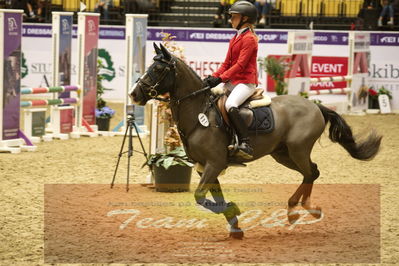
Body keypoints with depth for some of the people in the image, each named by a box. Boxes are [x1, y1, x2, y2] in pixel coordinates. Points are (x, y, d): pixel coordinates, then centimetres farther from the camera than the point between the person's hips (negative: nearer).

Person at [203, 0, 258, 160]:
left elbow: (240, 65, -17)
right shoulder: (235, 39, 20)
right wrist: (213, 77, 1)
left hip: (246, 82, -10)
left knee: (230, 105, -34)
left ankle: (245, 144, -38)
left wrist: (221, 78, -23)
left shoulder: (249, 39, -9)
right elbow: (227, 63, 17)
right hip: (231, 81, 10)